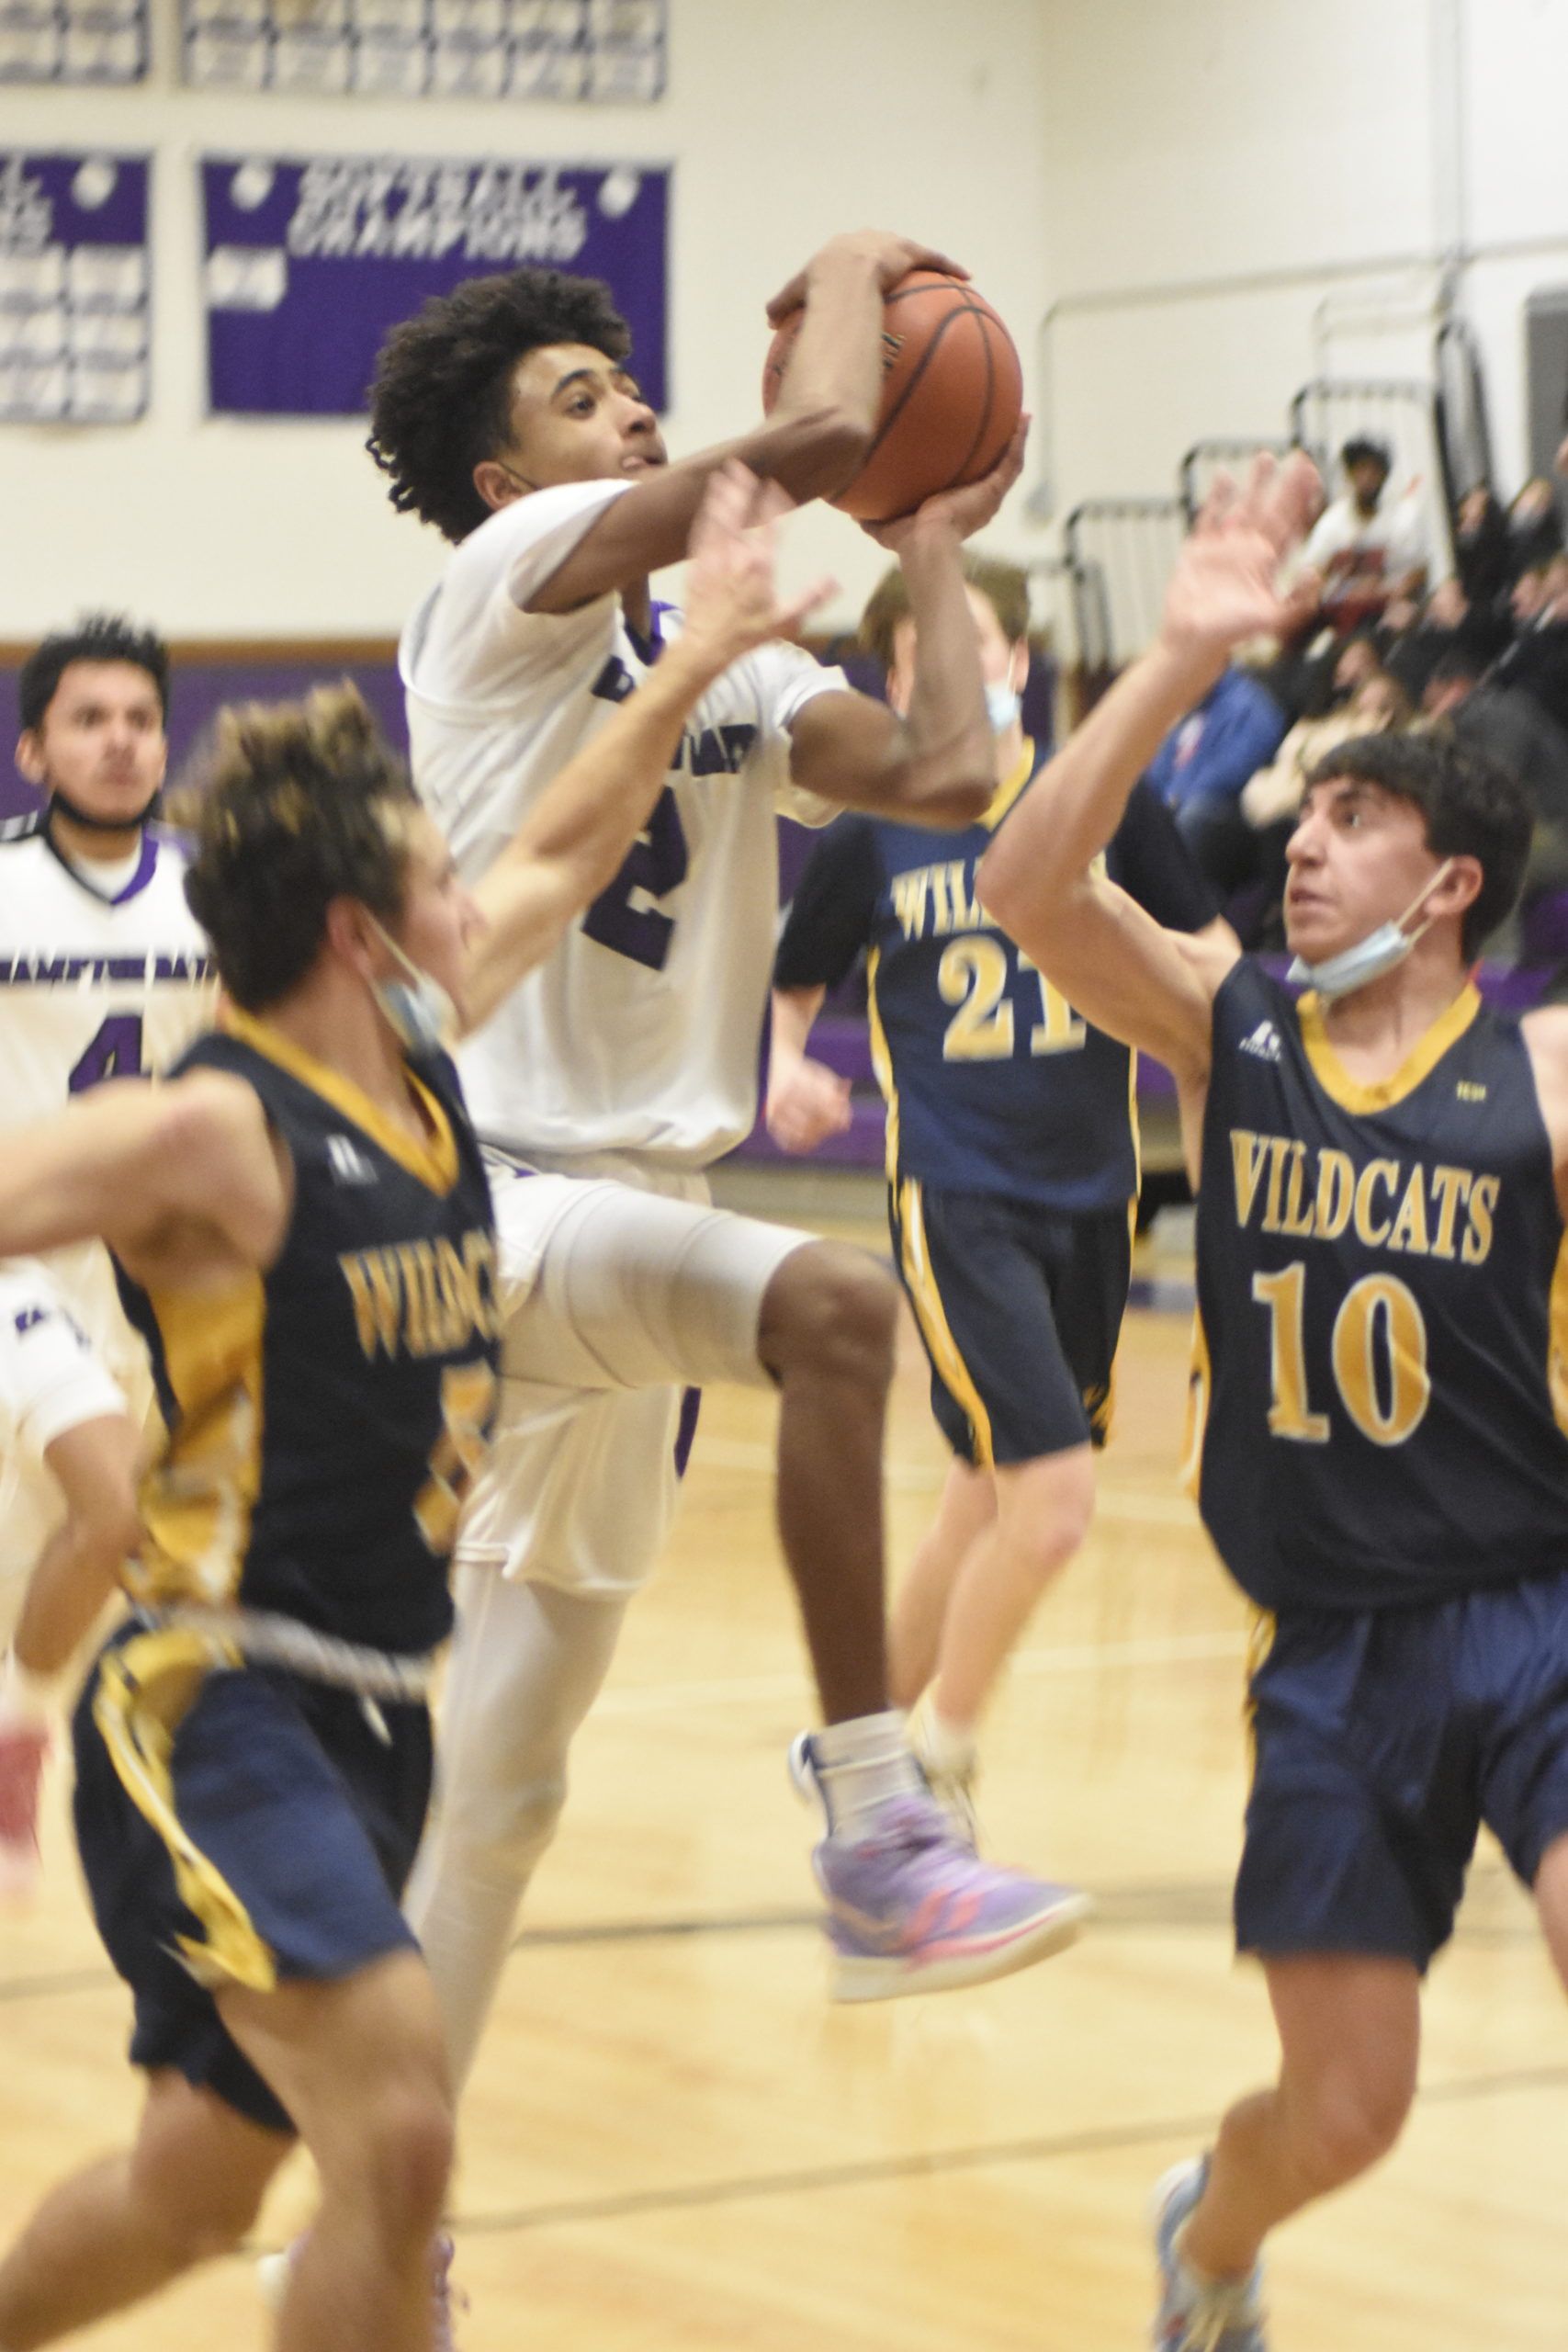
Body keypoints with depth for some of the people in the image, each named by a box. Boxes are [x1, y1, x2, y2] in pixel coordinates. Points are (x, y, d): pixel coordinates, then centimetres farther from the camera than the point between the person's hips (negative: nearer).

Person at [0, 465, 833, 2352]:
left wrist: (695, 660, 30)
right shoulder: (214, 1132, -15)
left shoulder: (420, 1058, 9)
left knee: (197, 2187, 17)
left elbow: (563, 854, 24)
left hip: (371, 1714, 9)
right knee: (400, 2138, -23)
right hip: (217, 1705, -9)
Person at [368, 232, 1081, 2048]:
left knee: (495, 1792, 14)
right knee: (832, 1305, -36)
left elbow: (946, 777, 0)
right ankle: (879, 1842, -34)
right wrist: (848, 274, -1)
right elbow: (819, 431, -19)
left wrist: (932, 553, 12)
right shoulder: (508, 573, -7)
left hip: (636, 1210, 9)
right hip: (504, 1197, -9)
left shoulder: (731, 668, 16)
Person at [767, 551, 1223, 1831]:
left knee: (988, 1504, 14)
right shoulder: (871, 841, -3)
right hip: (956, 1201, -4)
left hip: (1092, 1195, 4)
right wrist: (786, 1076, -9)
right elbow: (792, 988, 11)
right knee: (1051, 1499, -16)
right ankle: (934, 1769, 5)